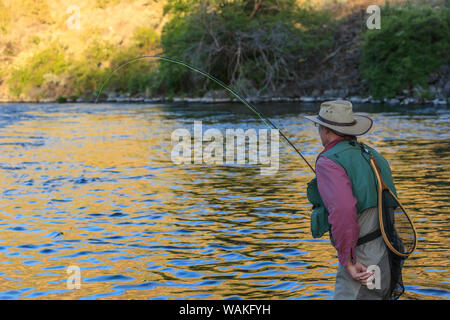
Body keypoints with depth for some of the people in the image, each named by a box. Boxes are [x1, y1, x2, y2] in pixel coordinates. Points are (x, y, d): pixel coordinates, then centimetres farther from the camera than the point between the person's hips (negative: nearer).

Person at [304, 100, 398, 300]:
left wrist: (348, 261, -20)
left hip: (363, 265, -9)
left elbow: (343, 210, -26)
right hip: (389, 260, 9)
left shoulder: (329, 161, -12)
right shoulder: (372, 154, 14)